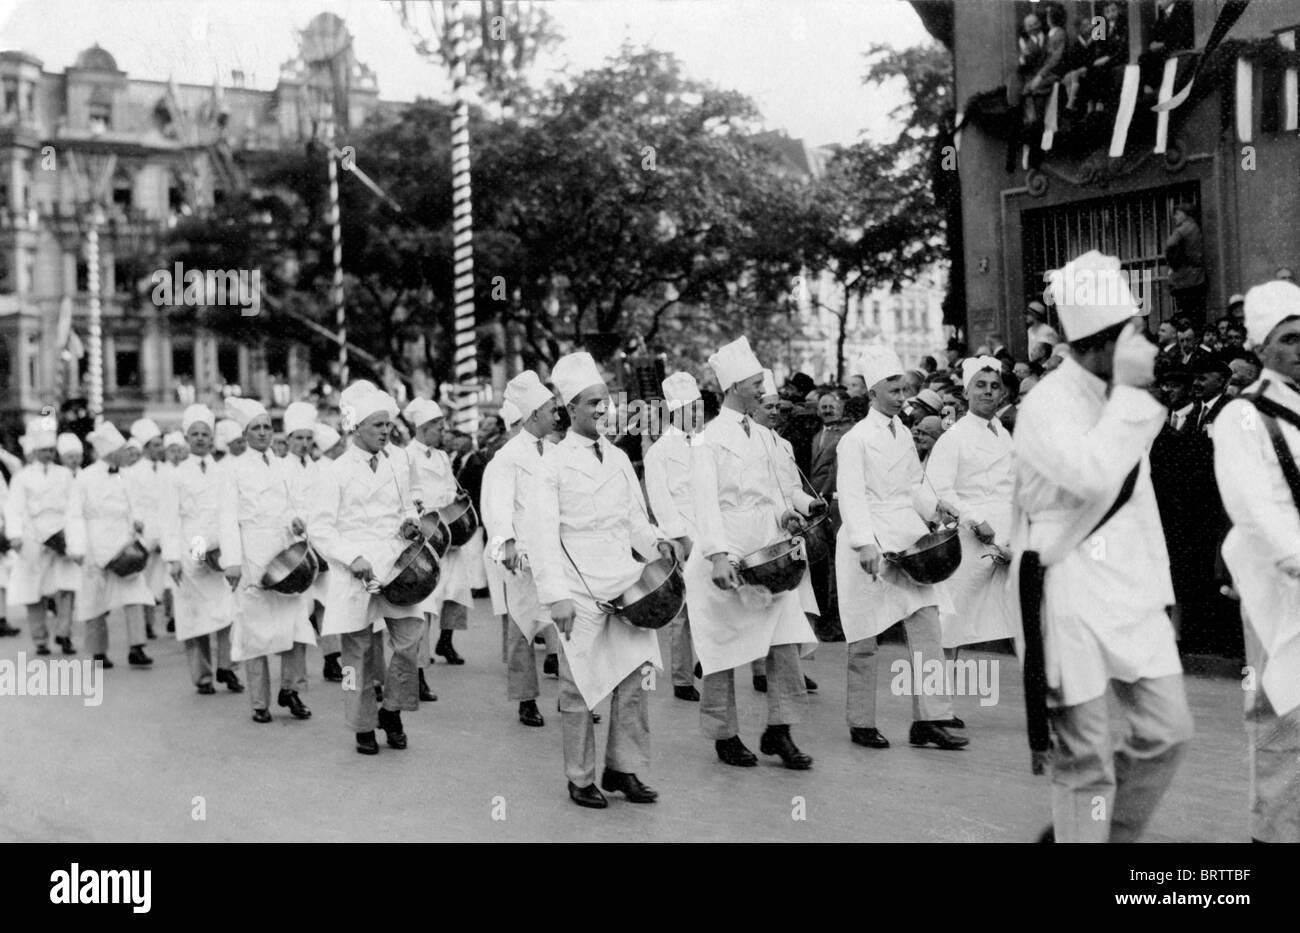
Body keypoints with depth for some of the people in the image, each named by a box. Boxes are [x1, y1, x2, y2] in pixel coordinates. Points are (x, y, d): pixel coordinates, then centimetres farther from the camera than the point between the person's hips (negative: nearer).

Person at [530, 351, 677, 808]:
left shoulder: (619, 458, 14)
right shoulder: (553, 463, -3)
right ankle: (581, 779, 16)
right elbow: (543, 536, -8)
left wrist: (656, 542, -1)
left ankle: (623, 768, 16)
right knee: (580, 687, 2)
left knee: (636, 674, 0)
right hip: (580, 590, -5)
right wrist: (556, 595, -16)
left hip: (625, 583, 5)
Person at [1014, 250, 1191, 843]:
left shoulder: (1122, 403, 11)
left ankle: (1105, 831, 28)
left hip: (1129, 588, 8)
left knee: (1167, 730, 8)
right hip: (1068, 589, -8)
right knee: (1086, 758, -1)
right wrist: (1128, 390, -25)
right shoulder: (1050, 404, -15)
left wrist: (1161, 593, 17)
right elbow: (1093, 476, -34)